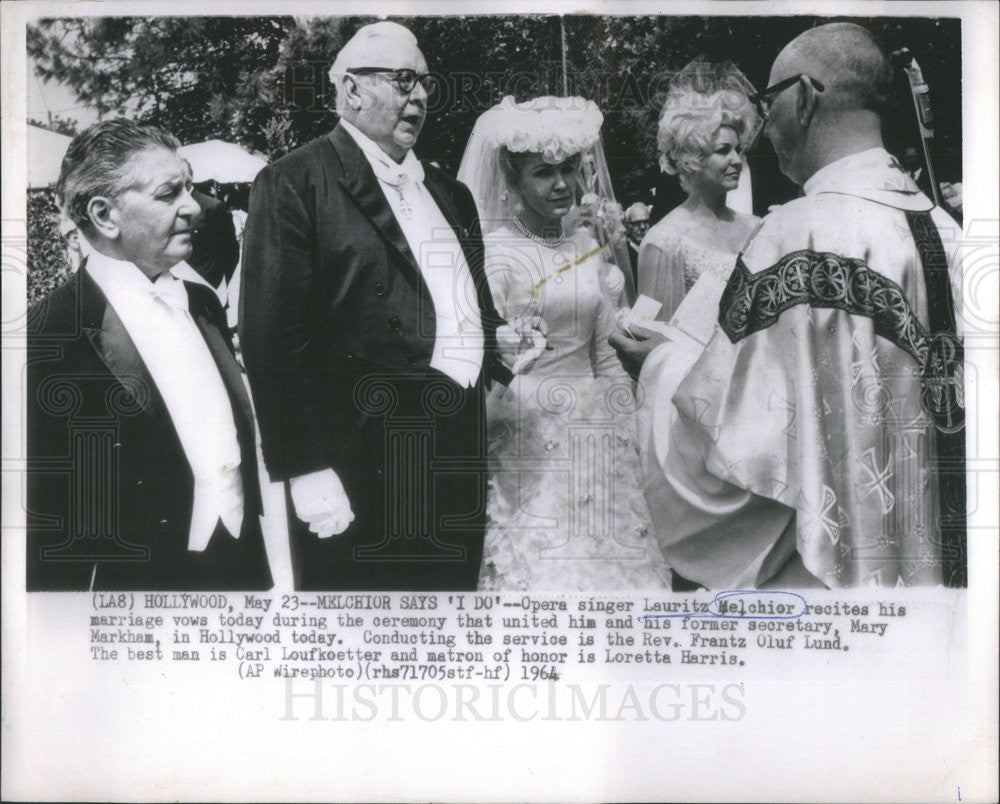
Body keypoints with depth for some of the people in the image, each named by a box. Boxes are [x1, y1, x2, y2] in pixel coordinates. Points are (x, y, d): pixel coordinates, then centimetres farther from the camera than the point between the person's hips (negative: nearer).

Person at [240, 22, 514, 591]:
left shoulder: (450, 194, 18)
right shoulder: (295, 184, -6)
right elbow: (275, 336, -12)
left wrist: (502, 343, 8)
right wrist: (307, 470, -16)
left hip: (459, 461, 7)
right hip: (361, 472, -6)